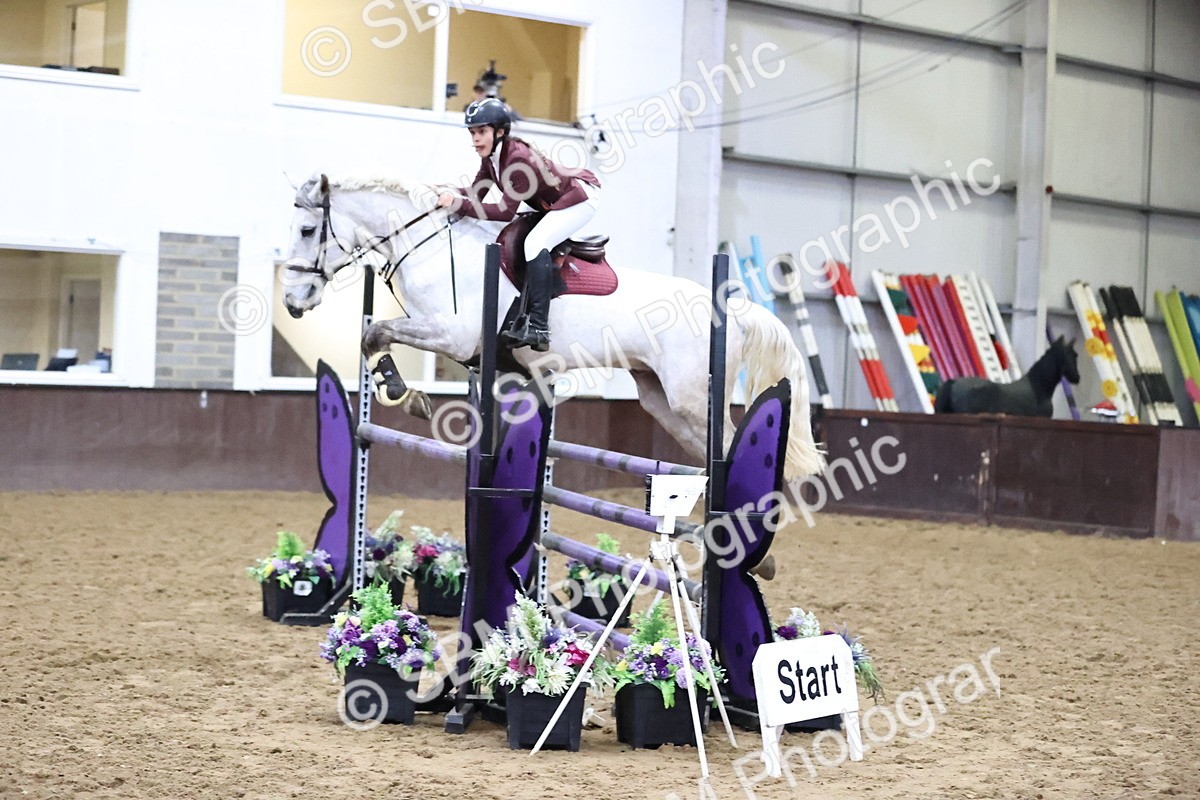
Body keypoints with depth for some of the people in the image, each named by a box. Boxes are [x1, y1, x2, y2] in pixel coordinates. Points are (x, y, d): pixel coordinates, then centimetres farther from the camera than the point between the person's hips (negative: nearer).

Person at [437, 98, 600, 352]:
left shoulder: (518, 159, -31)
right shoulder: (491, 156, -4)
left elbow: (506, 212, -33)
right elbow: (475, 194, -2)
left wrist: (459, 205, -36)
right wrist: (447, 193, -21)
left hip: (580, 198, -11)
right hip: (552, 205, 11)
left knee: (535, 243, -26)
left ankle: (539, 328, -28)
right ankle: (525, 317, 12)